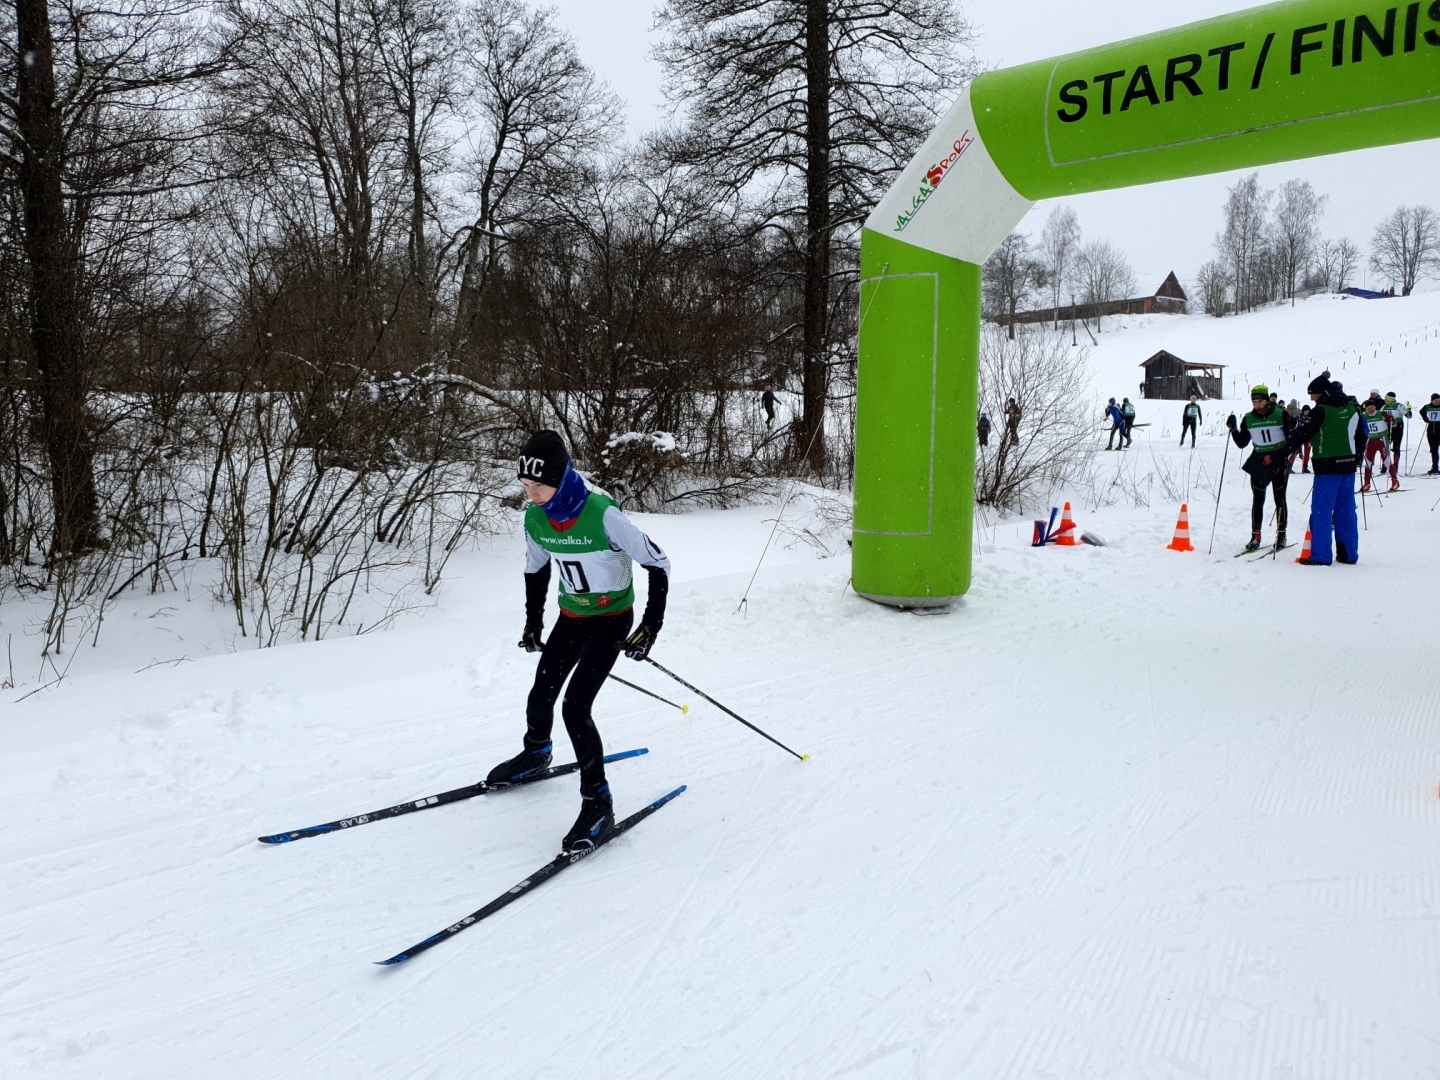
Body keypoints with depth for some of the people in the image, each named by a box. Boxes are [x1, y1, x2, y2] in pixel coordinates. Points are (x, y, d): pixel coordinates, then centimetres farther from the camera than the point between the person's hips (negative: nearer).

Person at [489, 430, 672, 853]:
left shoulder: (602, 514, -29)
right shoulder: (535, 517, -10)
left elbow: (657, 563, -20)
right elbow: (536, 569, 11)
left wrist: (651, 626, -20)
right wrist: (533, 622, 11)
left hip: (612, 620, -6)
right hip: (571, 617, 6)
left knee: (575, 708, -15)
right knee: (541, 696, 12)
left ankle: (598, 802, 0)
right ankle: (535, 753, 46)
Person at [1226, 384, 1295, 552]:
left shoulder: (1281, 415, -8)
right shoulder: (1248, 419, 2)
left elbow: (1292, 437, -8)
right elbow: (1242, 443, 5)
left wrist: (1277, 457, -19)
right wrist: (1233, 429, -11)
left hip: (1279, 462, -3)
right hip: (1259, 462, 3)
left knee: (1279, 499, 3)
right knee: (1257, 500, 2)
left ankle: (1281, 534, 13)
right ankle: (1255, 536, 7)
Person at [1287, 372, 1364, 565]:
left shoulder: (1322, 410, -12)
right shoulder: (1352, 408, 10)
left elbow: (1305, 433, -12)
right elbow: (1361, 436, 16)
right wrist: (1357, 458, 26)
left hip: (1327, 466, -7)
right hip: (1348, 466, 7)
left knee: (1321, 510, -4)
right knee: (1346, 510, 12)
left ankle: (1321, 555, -6)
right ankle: (1348, 553, 16)